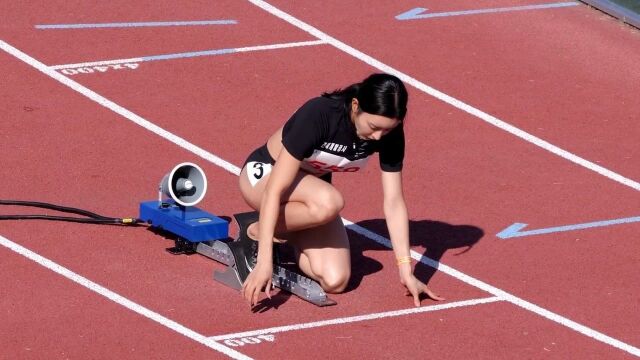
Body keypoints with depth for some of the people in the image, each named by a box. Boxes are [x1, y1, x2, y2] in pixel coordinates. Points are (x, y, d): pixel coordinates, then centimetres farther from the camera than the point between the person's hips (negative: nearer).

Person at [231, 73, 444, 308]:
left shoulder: (389, 133, -19)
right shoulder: (319, 115, -34)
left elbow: (394, 202, -10)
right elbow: (275, 190, -35)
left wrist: (406, 273, -15)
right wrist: (264, 262, -41)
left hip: (312, 192, 5)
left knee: (335, 281, -18)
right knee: (329, 202, -39)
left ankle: (283, 237, 9)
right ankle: (254, 232, -13)